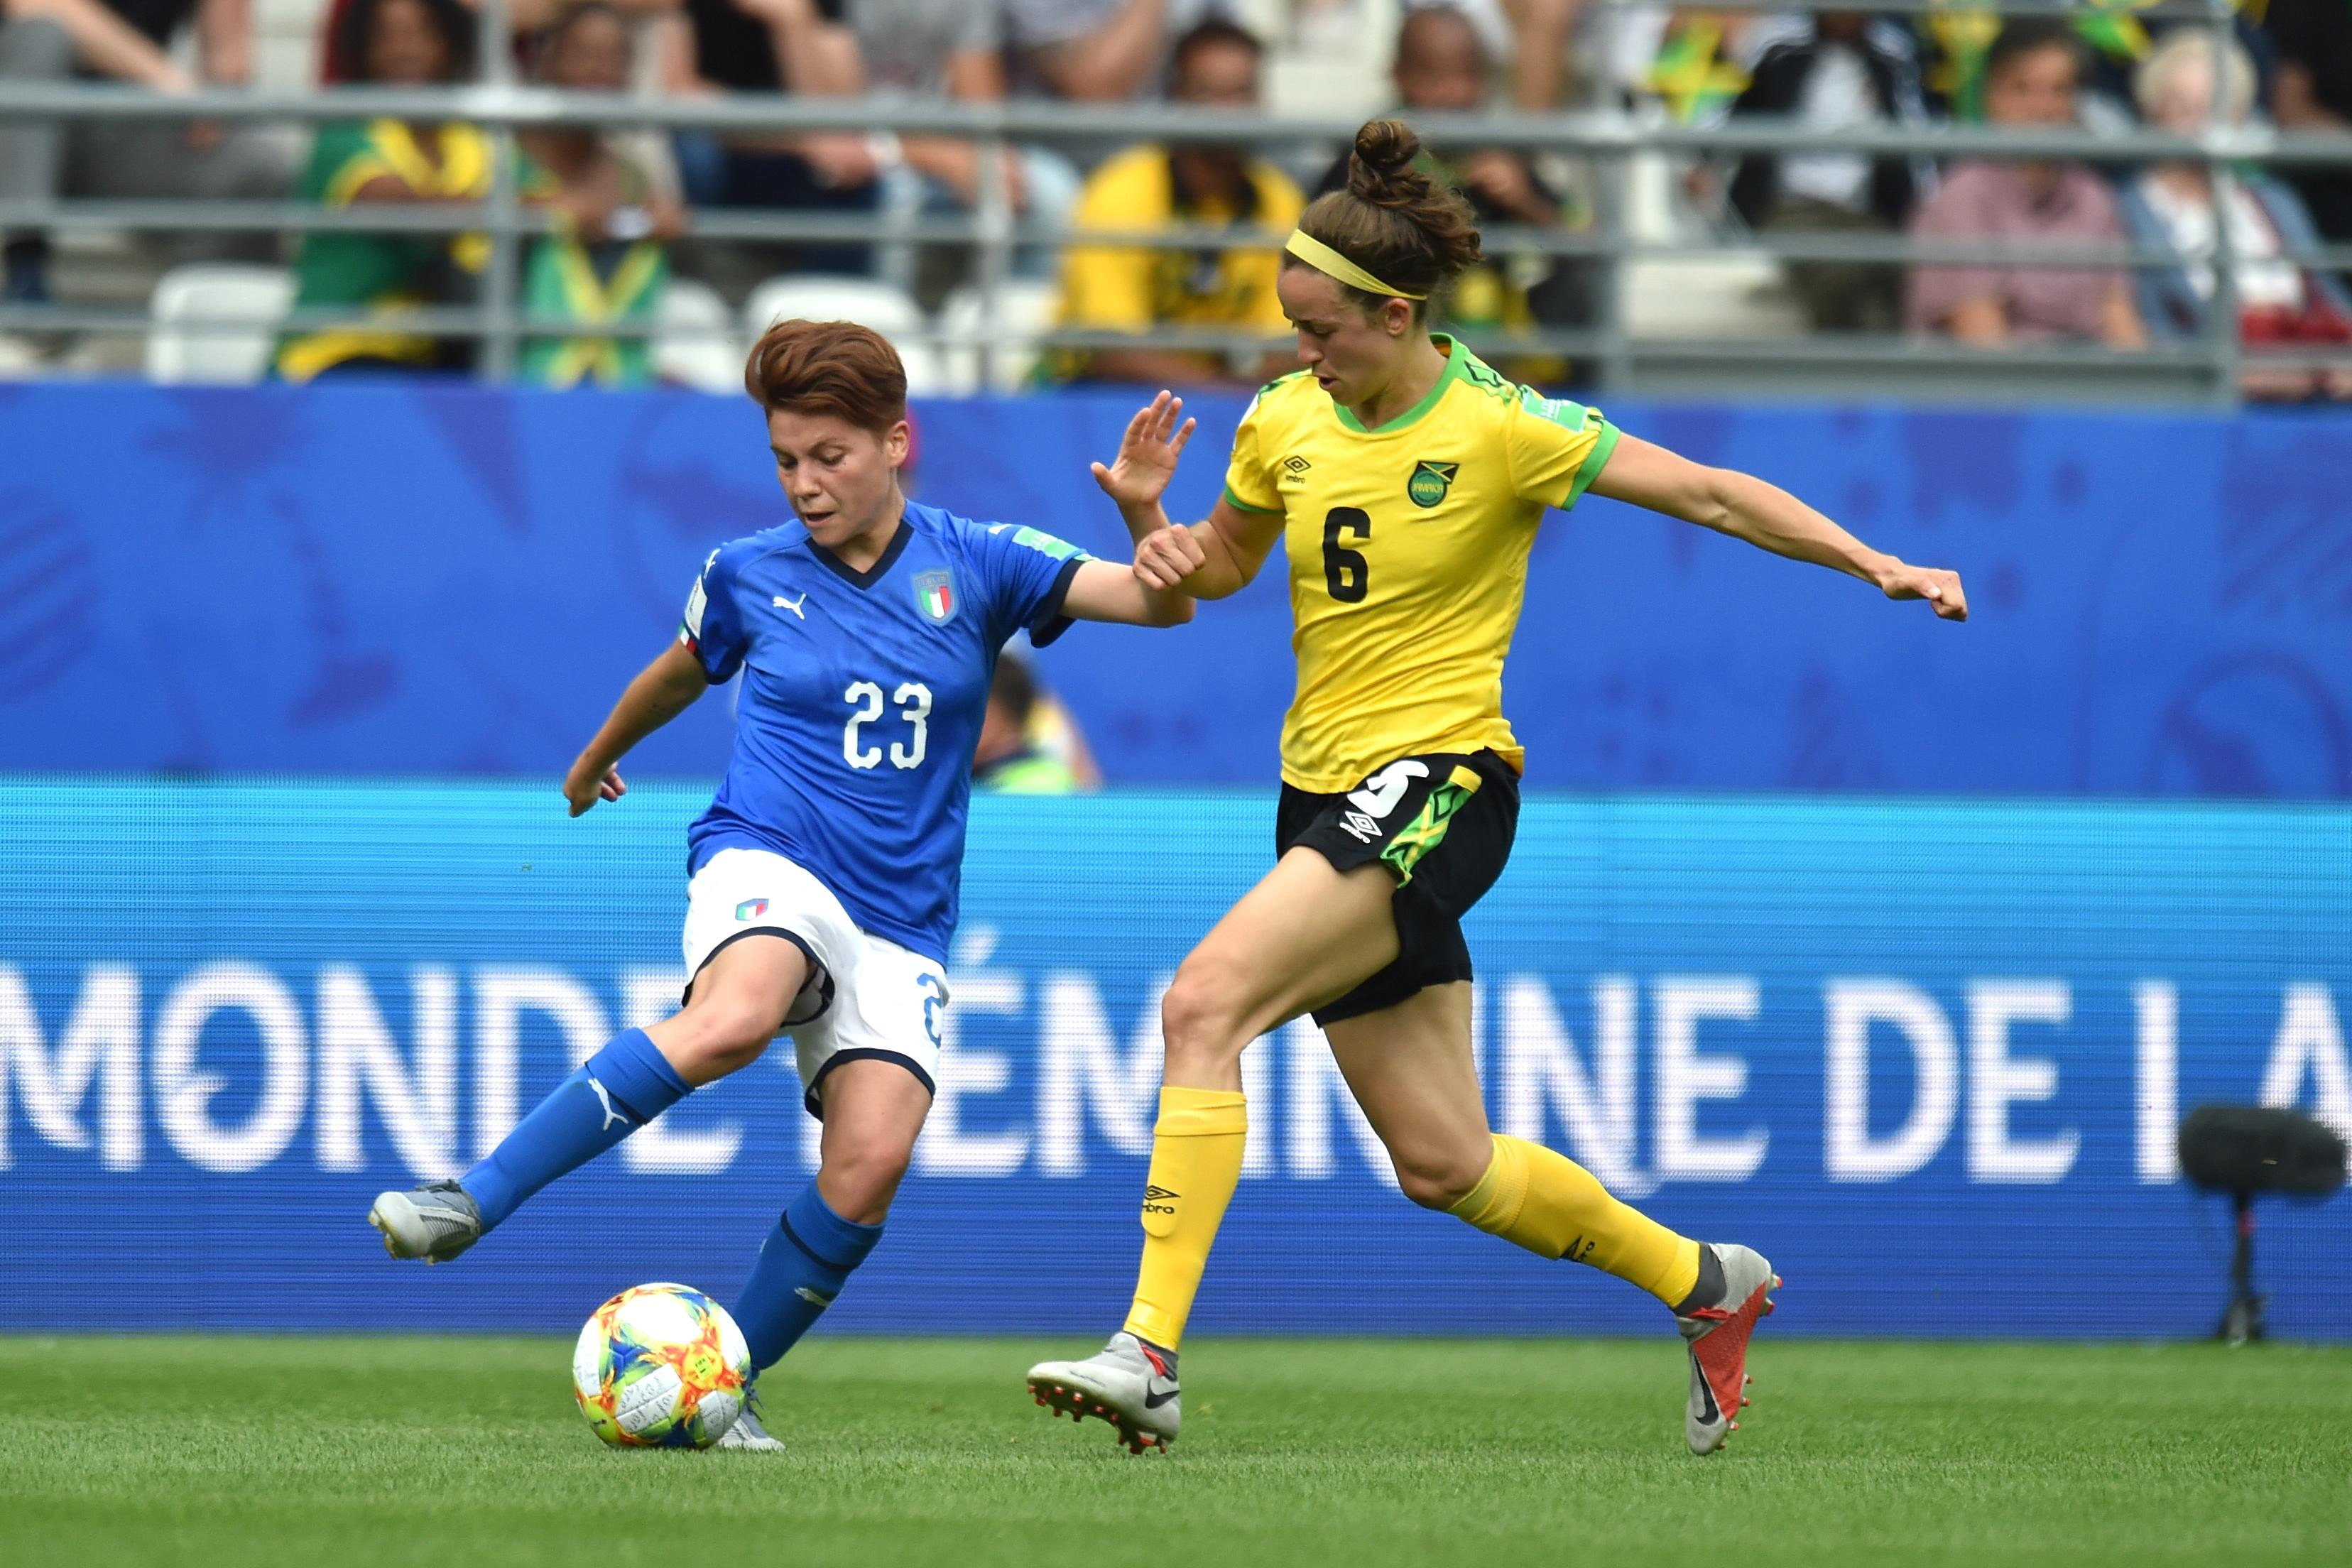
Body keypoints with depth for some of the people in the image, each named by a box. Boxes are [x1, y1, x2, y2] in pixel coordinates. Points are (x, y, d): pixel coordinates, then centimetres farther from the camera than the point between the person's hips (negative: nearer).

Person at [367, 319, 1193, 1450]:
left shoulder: (974, 567, 4)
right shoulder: (751, 576, 6)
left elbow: (1163, 603, 1)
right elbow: (679, 674, 27)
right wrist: (596, 759, 43)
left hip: (900, 921, 2)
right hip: (769, 862, -2)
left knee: (870, 1163, -20)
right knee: (733, 1018, -38)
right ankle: (470, 1203, -38)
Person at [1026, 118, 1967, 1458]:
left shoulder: (1501, 429, -11)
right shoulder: (1287, 420, 6)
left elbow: (1713, 495, -8)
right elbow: (1222, 567, 22)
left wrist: (1878, 566, -17)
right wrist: (1153, 530, -1)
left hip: (1438, 787, -7)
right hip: (1324, 790, 7)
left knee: (1205, 1003, -26)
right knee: (1447, 1167, 11)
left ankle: (1151, 1355, -28)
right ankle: (1706, 1285, 33)